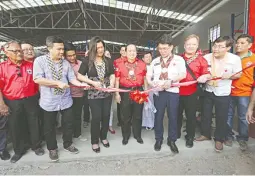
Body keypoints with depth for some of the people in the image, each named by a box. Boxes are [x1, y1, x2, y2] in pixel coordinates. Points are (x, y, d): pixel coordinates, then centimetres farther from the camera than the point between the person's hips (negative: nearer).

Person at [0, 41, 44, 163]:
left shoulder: (30, 65, 3)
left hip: (31, 100, 1)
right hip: (12, 103, 0)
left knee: (34, 124, 12)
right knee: (15, 127, 13)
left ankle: (36, 146, 32)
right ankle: (18, 150, 33)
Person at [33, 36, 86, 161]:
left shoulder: (66, 63, 3)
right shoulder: (40, 61, -9)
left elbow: (72, 78, 1)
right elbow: (37, 79, -19)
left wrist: (81, 84, -18)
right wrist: (58, 83, -22)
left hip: (65, 100, 3)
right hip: (49, 101, -3)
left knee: (68, 124, 15)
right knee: (49, 127, 14)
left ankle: (68, 144, 37)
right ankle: (52, 148, 36)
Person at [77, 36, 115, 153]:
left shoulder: (108, 61, 6)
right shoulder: (87, 61, -4)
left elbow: (112, 75, 8)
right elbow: (79, 76, -4)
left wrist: (111, 84, -12)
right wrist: (93, 82, -15)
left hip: (107, 94, 4)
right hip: (94, 94, -3)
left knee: (106, 116, 11)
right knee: (96, 118, 0)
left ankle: (103, 137, 33)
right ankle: (95, 141, 21)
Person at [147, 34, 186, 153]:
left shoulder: (179, 59, 3)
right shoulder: (155, 61, 13)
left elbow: (183, 74, -10)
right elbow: (148, 75, 11)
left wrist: (171, 80, -24)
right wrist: (151, 82, -10)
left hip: (173, 91, -2)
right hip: (158, 92, 2)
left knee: (173, 117, 6)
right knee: (158, 116, 8)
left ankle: (172, 140, 23)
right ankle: (158, 139, 25)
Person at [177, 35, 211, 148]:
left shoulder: (201, 60, 0)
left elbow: (206, 74, 0)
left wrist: (204, 77, -22)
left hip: (191, 93, -2)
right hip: (177, 92, 2)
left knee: (191, 116, 8)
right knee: (177, 114, 15)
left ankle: (190, 137, 28)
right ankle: (176, 133, 35)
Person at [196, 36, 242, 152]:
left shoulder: (235, 59, -14)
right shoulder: (206, 57, -10)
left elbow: (238, 74, -3)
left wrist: (229, 76, -24)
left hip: (223, 93, -2)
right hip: (208, 91, 3)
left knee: (221, 117, 8)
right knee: (206, 114, 15)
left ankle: (219, 139, 29)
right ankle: (205, 134, 36)